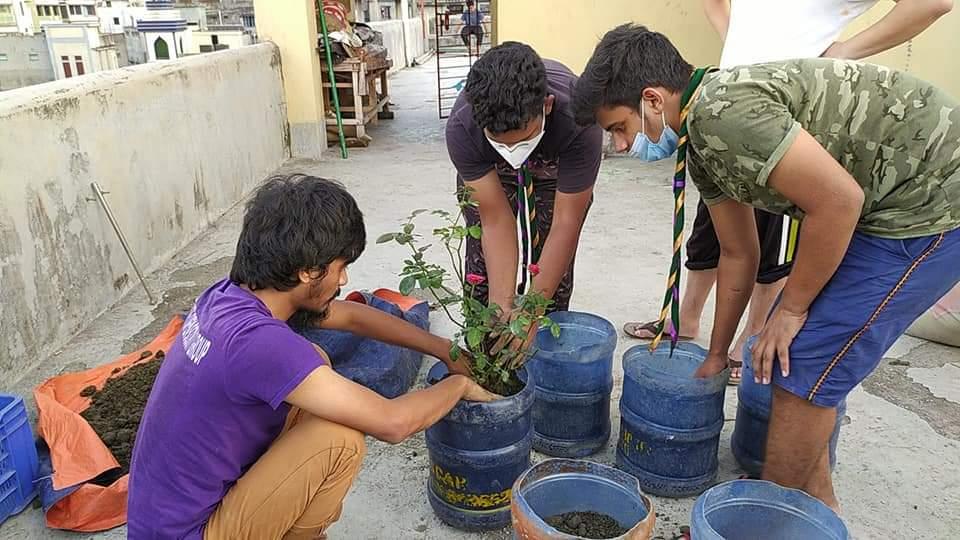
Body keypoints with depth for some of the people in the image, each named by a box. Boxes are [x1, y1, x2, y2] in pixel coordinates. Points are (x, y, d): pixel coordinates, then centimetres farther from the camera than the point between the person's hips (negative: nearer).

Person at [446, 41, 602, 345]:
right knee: (483, 271, -4)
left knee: (553, 270, -7)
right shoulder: (461, 126, -39)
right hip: (485, 175, 1)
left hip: (558, 174, 0)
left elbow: (566, 223, -36)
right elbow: (496, 222, -33)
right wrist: (502, 308, -40)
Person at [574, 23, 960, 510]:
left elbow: (838, 200, -26)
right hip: (887, 204, 9)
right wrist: (715, 356, 21)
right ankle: (818, 510, 29)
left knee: (803, 365, -6)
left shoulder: (721, 111, -25)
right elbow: (738, 255, 13)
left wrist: (792, 307, -12)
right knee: (792, 348, 12)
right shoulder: (701, 143, 5)